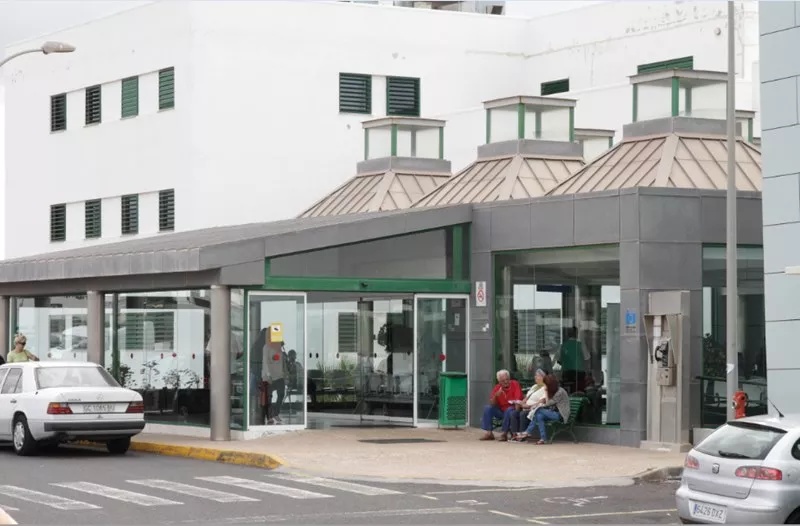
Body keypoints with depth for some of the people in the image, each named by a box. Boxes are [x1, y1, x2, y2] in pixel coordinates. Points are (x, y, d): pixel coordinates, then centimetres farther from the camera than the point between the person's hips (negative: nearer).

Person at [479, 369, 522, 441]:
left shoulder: (515, 384, -9)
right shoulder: (497, 388, 1)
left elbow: (518, 400, -17)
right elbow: (492, 404, -3)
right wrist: (496, 395, -21)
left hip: (512, 409, -4)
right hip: (501, 411, 4)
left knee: (509, 410, -35)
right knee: (487, 408, -14)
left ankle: (505, 433, -25)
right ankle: (489, 433, -15)